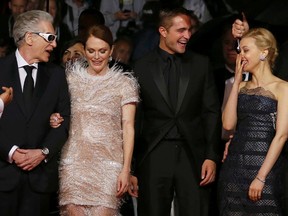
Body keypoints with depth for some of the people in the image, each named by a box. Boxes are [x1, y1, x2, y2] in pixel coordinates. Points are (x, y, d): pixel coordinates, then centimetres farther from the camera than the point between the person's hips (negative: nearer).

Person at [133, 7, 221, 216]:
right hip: (154, 157, 0)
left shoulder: (201, 64, 7)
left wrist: (212, 157, -3)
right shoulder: (142, 67, 3)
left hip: (193, 155, 1)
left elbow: (212, 112, 6)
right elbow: (136, 118, 4)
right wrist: (131, 166, 1)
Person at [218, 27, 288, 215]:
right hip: (235, 164, 5)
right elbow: (228, 124, 1)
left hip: (264, 164, -5)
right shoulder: (242, 87, 14)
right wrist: (237, 82, 3)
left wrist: (261, 177, -17)